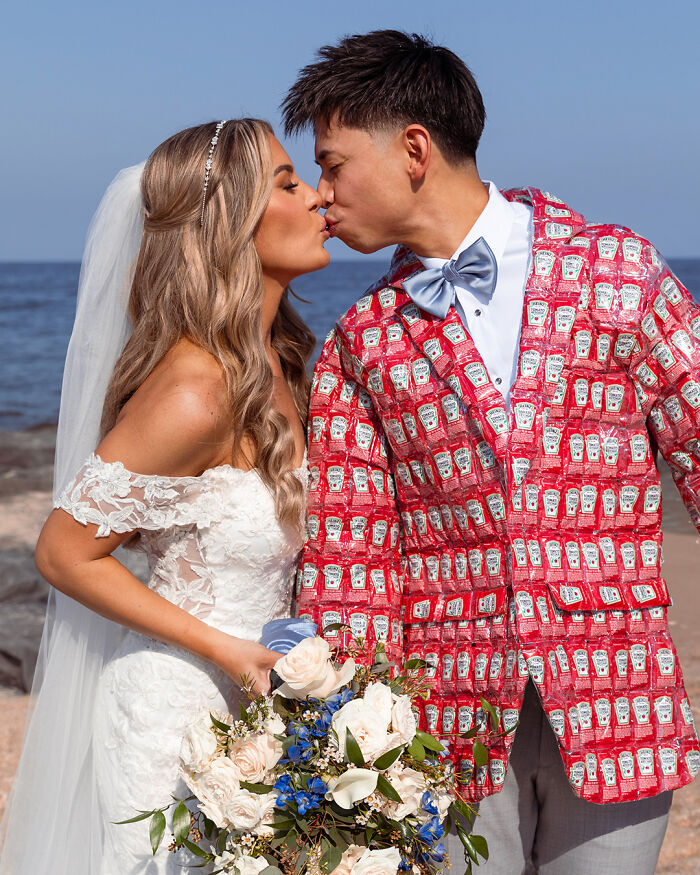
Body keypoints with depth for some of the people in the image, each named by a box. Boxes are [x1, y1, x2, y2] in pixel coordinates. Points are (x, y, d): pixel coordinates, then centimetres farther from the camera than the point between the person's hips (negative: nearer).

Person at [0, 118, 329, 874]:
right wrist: (223, 650, -17)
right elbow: (64, 553, -17)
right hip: (181, 700, -8)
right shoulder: (193, 394, -25)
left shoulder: (278, 359, 1)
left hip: (255, 696, 8)